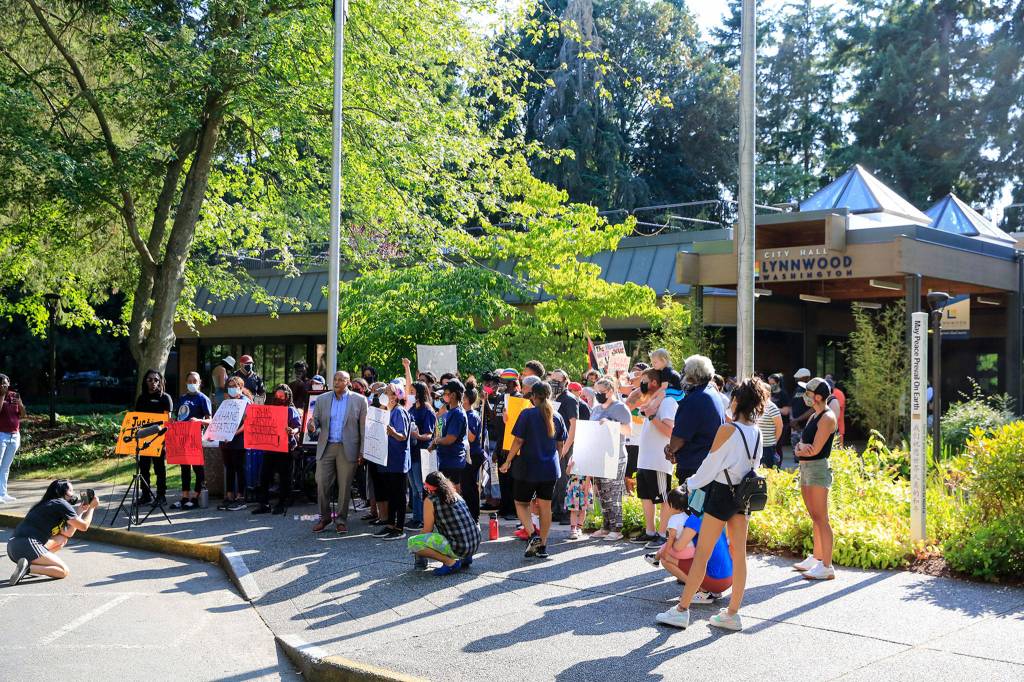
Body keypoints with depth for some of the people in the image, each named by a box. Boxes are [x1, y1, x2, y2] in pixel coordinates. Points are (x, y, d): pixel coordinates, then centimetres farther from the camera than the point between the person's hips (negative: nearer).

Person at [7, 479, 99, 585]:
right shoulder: (61, 504, 0)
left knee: (62, 539, 23)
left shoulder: (46, 505, 27)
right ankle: (28, 568, -20)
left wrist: (80, 511, 26)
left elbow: (68, 533, 27)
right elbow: (84, 526, 0)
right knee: (65, 571, -6)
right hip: (27, 546, -9)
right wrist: (91, 507, 14)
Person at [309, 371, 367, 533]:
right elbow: (316, 421, 10)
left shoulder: (359, 400, 1)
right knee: (322, 484, -1)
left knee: (345, 486, 2)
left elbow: (363, 428, 1)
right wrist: (312, 427, -15)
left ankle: (341, 520, 14)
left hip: (347, 449, -2)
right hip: (326, 448, 2)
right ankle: (324, 517, 16)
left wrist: (362, 452, -4)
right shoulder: (322, 399, 9)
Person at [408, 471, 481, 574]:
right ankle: (465, 558, 16)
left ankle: (450, 562, -9)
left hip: (458, 548, -8)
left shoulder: (430, 501, -4)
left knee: (412, 542, -7)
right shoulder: (456, 495, 16)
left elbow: (427, 531, 0)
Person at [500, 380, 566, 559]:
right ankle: (542, 545, 11)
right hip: (550, 469, 4)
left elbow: (518, 441, -11)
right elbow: (560, 445, 11)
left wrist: (508, 462, -1)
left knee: (521, 503, 10)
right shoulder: (557, 417, 4)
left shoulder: (527, 414, -10)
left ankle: (533, 535, -10)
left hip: (529, 467, -4)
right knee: (545, 506, 9)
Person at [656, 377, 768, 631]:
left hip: (721, 492, -7)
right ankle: (732, 613, 14)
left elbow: (710, 465, -12)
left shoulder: (727, 430, -16)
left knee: (702, 553, -2)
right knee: (739, 554, 8)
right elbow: (753, 464, 13)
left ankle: (681, 610, 2)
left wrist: (691, 484, 3)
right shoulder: (756, 433, 5)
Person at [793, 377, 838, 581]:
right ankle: (817, 558, 26)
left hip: (818, 467, -10)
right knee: (814, 518, 16)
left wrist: (800, 448, 0)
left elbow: (815, 449, -19)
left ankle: (827, 567, -10)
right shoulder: (814, 417, 17)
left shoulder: (827, 418, -12)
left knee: (821, 519, -10)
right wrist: (801, 448, -12)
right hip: (805, 467, 10)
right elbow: (800, 446, 11)